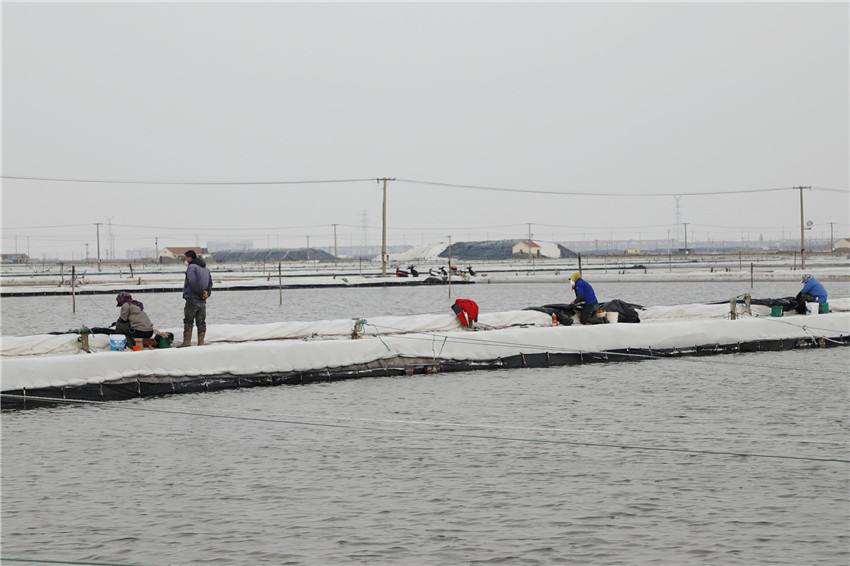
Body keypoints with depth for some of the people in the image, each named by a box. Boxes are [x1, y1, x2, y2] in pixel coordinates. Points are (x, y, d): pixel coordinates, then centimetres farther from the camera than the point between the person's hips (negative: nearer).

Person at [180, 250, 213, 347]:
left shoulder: (191, 267, -10)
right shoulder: (205, 268, 17)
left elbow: (193, 282, -20)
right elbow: (210, 282, 13)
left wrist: (201, 293, -14)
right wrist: (207, 293, -1)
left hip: (192, 299, -7)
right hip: (202, 301, 7)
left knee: (188, 321, -2)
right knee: (201, 322, 7)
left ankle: (187, 342, -5)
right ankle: (201, 343, 4)